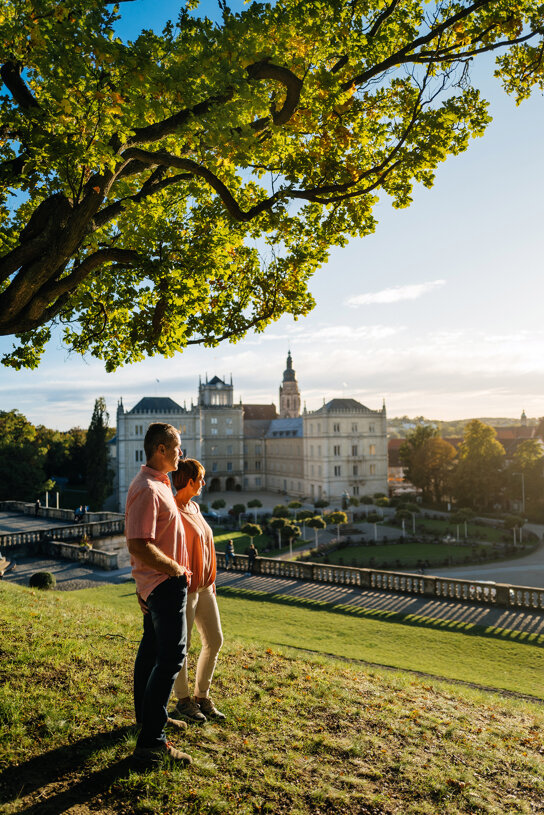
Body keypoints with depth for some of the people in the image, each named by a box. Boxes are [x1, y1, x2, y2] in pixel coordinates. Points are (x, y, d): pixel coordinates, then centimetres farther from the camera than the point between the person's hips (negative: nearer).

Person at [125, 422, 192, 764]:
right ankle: (151, 742, 0)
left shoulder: (158, 483, 11)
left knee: (152, 650, 21)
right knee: (171, 657, -7)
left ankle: (148, 715, 37)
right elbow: (139, 546, -29)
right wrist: (177, 569, -18)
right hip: (165, 583, -11)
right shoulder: (147, 489, -24)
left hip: (157, 582, 11)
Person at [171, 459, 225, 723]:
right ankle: (183, 700, 23)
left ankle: (201, 696, 26)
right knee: (182, 644, 5)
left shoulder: (194, 508, 11)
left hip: (204, 587, 9)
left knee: (214, 640, 11)